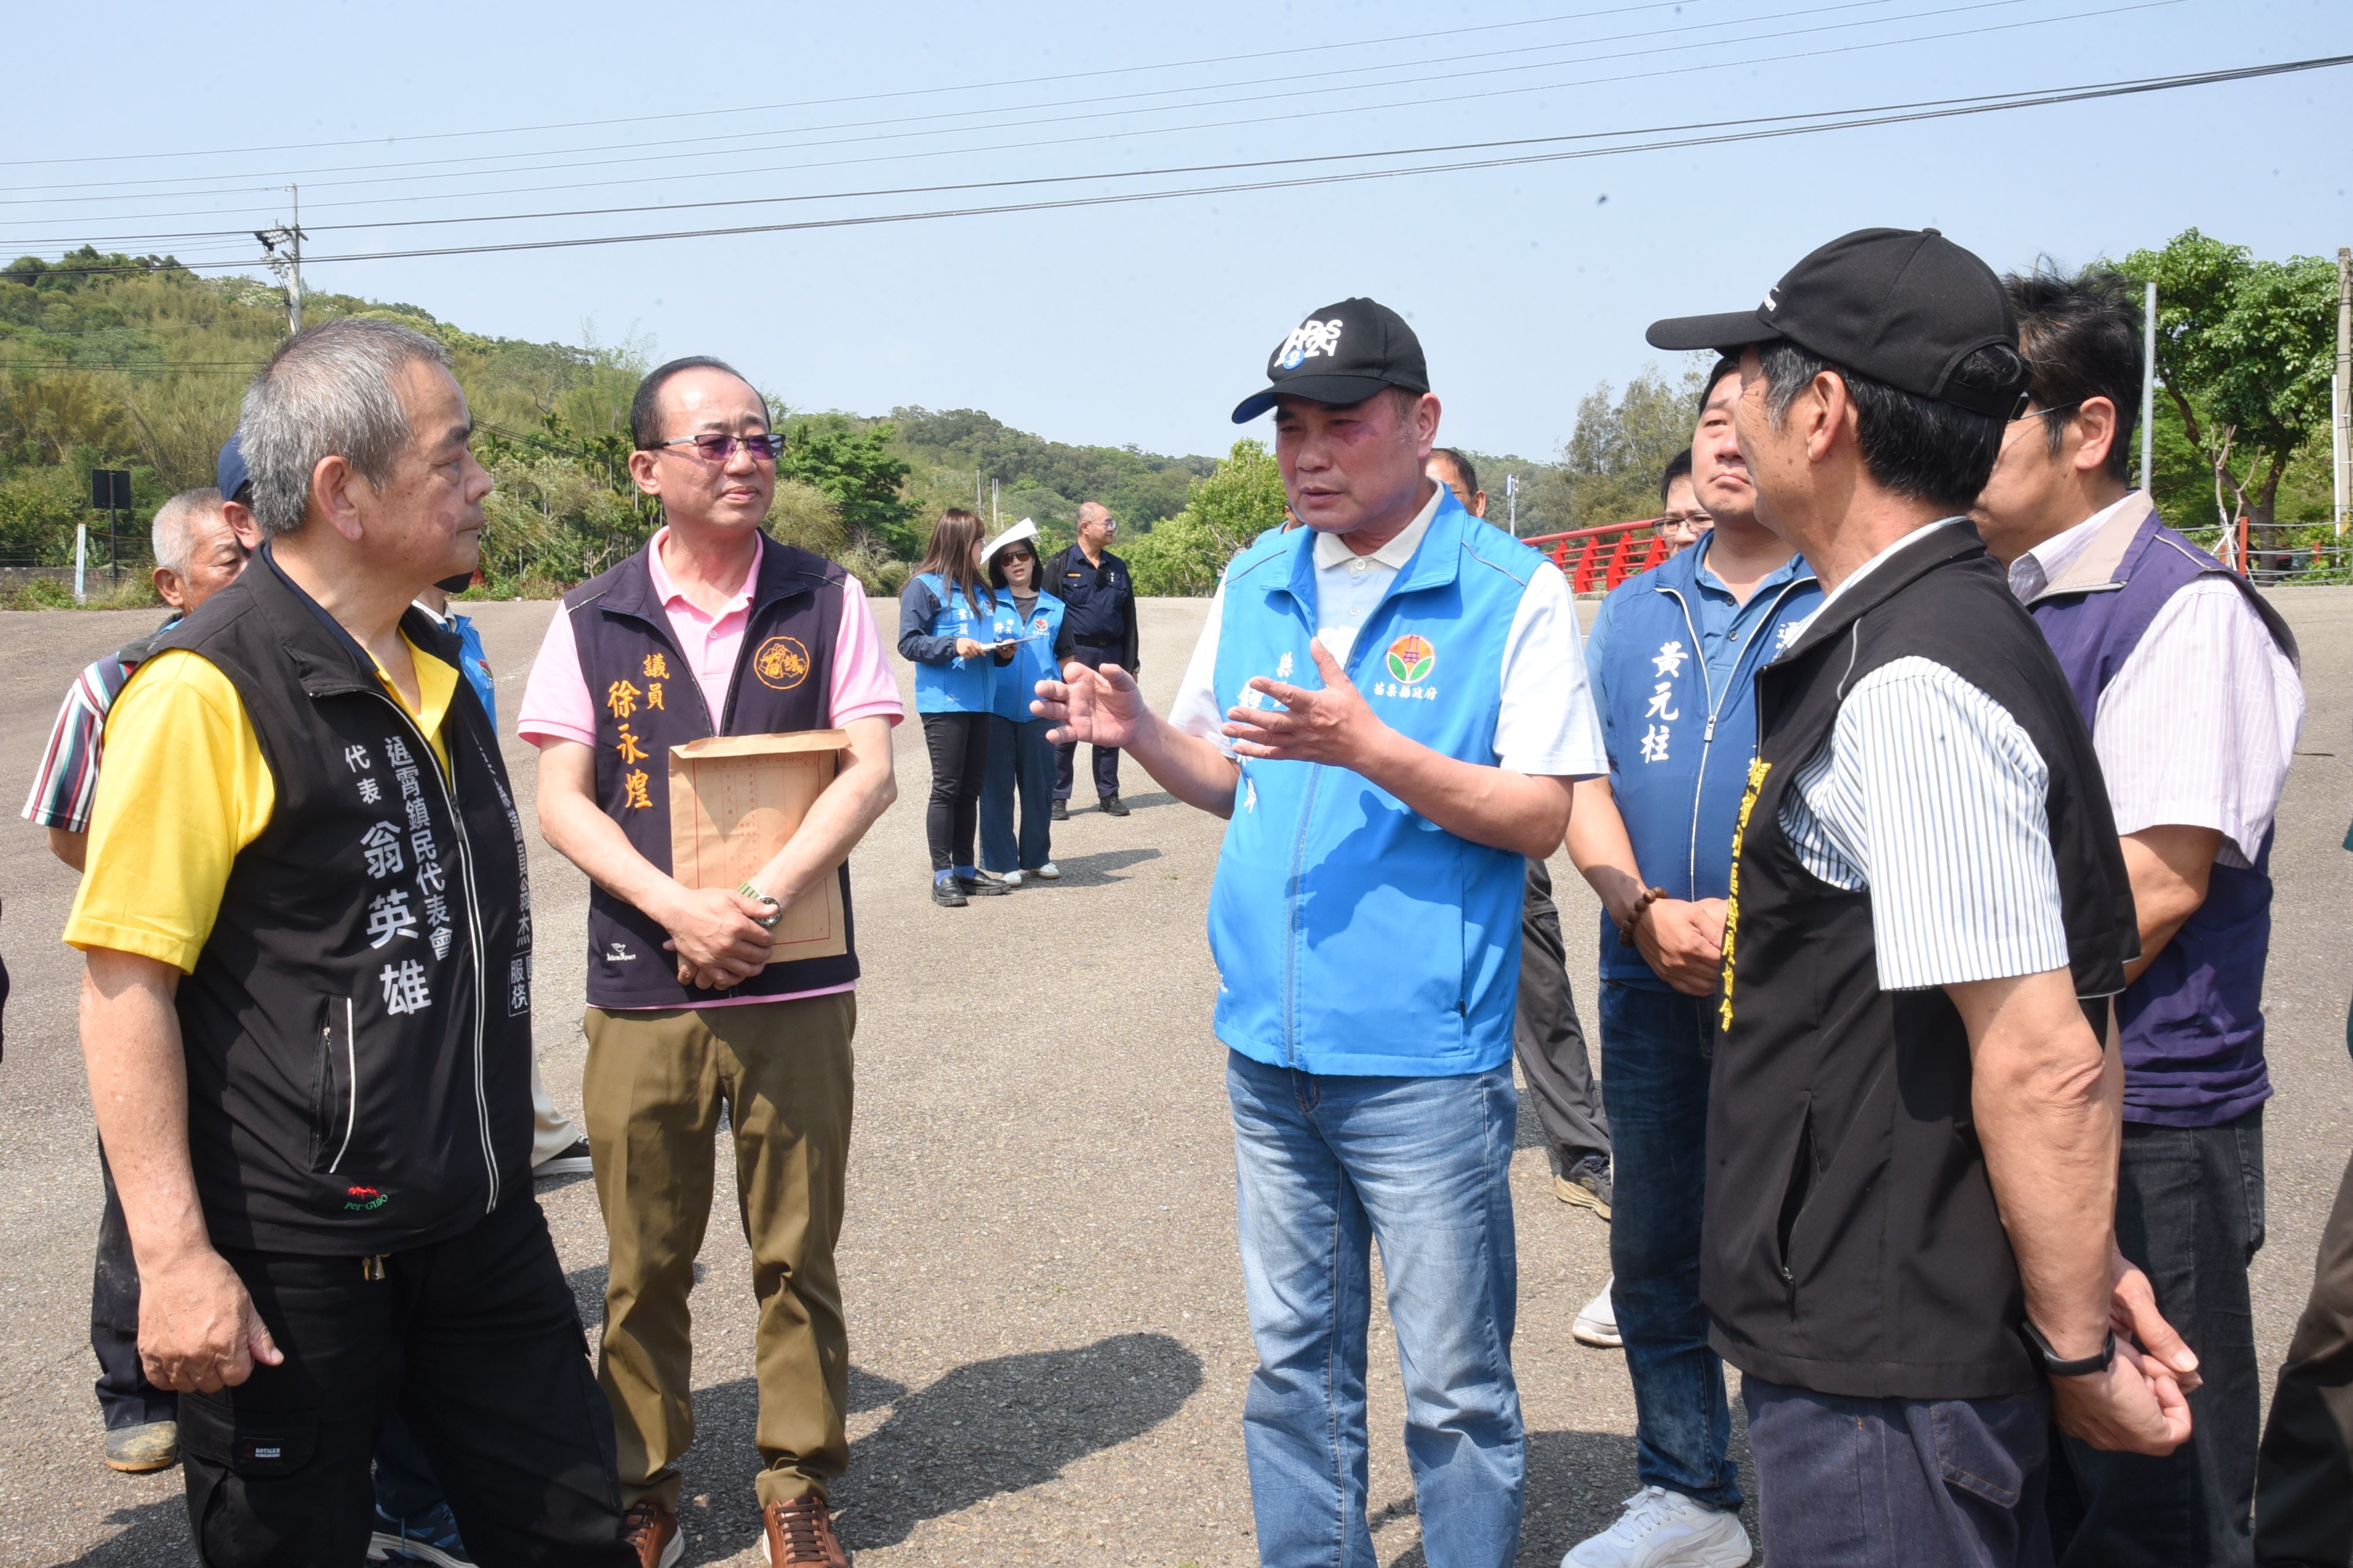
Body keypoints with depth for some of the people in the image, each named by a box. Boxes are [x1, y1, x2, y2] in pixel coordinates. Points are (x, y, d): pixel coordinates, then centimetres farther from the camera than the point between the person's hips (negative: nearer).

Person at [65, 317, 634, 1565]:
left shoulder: (437, 668, 10)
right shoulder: (206, 689, -15)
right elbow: (125, 984, -17)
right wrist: (174, 1259, -21)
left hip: (483, 1223, 7)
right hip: (294, 1260, -7)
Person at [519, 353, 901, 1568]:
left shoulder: (826, 602, 2)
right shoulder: (593, 622, 3)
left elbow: (871, 773, -5)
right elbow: (560, 800, -1)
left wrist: (763, 896, -17)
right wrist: (678, 909, -15)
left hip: (796, 987, 0)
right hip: (640, 993, 1)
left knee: (797, 1254, 8)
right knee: (645, 1265, 10)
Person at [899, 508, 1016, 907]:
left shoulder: (980, 589, 17)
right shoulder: (924, 587, -5)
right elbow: (909, 643, -10)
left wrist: (1002, 652, 4)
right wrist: (953, 646, -21)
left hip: (979, 703, 7)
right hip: (943, 704, -7)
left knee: (971, 788, 11)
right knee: (946, 788, -3)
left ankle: (965, 869, 20)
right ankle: (942, 875, 3)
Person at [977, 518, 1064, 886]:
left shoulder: (1054, 608, 12)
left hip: (1038, 709, 2)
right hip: (996, 707, -2)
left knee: (1039, 785, 6)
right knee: (997, 786, -1)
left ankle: (1037, 856, 20)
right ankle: (999, 862, 6)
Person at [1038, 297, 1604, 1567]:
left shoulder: (1513, 592, -8)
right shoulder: (1253, 582, 10)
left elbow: (1540, 817, -12)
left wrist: (1369, 747, -24)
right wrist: (1137, 730, -3)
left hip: (1423, 1060, -5)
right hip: (1269, 1046, 6)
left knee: (1454, 1387, 5)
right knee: (1294, 1364, 17)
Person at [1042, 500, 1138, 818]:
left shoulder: (1118, 568, 13)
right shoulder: (1061, 565, -1)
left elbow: (1129, 619, 15)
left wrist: (1130, 664, 10)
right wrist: (1061, 658, -12)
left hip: (1111, 656, 4)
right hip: (1074, 657, -4)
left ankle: (1109, 794, 18)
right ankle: (1058, 796, 6)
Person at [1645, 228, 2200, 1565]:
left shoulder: (1910, 690, -24)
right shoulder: (1948, 629, 9)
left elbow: (2044, 1060, -25)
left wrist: (2078, 1346, -14)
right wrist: (2088, 1269, 15)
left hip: (1884, 1367, -10)